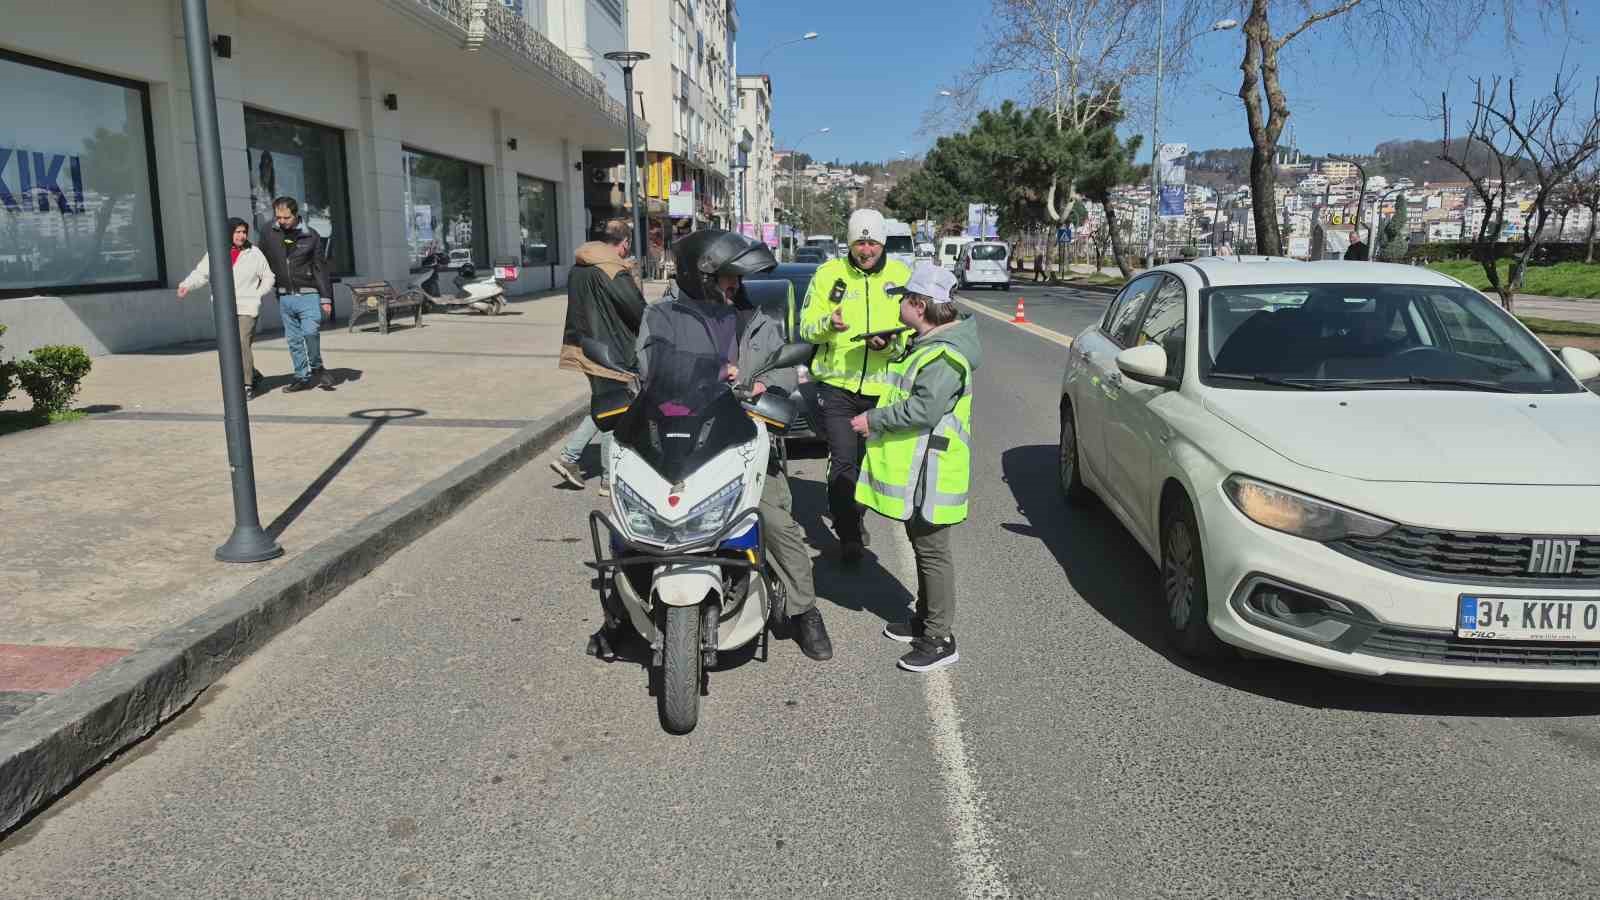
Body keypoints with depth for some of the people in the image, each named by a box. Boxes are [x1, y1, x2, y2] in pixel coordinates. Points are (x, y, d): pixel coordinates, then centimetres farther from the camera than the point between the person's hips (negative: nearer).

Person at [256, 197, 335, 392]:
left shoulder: (311, 236, -2)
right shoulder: (268, 231, 2)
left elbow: (320, 268, 1)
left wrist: (326, 297, -2)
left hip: (308, 294, -3)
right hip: (284, 296, 3)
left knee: (311, 332, -19)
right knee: (294, 339, 6)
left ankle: (316, 369, 2)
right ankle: (303, 377, 15)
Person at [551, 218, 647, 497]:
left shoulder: (578, 268, 10)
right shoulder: (615, 273, -18)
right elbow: (638, 310, -15)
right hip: (608, 351, -8)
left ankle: (568, 456, 14)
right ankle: (610, 479, 10)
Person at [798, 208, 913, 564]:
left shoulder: (901, 276, 4)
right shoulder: (829, 273, 0)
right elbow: (806, 327, 1)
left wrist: (891, 344, -18)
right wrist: (827, 324, -22)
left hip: (882, 388, 2)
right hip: (837, 385, -2)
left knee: (871, 460, 16)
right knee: (843, 460, -10)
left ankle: (853, 517, 39)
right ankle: (849, 536, -1)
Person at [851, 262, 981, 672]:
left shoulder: (945, 355, -21)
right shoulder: (927, 343, 14)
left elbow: (923, 409, -30)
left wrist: (874, 420, -21)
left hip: (930, 471, -11)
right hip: (913, 468, 11)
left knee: (933, 551, -4)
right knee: (922, 546, 20)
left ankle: (940, 639, 5)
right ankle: (924, 619, 33)